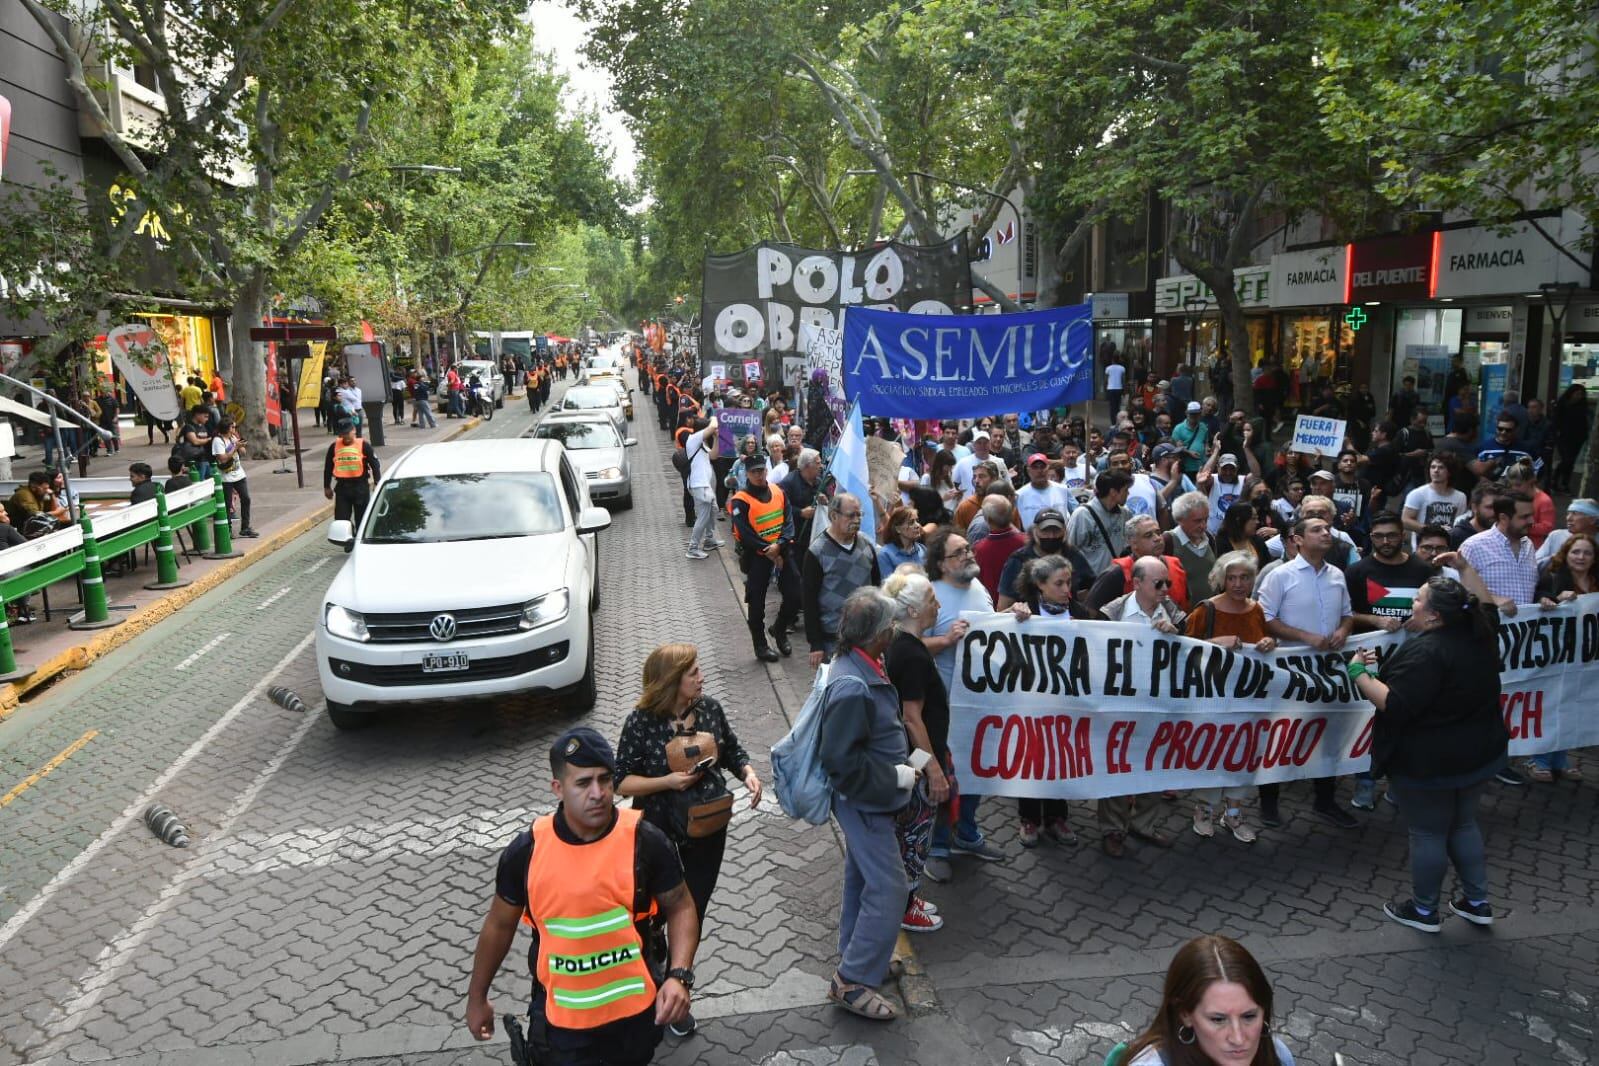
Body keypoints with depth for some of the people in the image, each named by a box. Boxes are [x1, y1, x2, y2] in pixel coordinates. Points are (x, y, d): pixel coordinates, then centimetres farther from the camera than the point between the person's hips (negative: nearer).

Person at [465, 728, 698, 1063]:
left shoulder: (646, 842, -17)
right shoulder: (526, 852, -13)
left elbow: (681, 907, -5)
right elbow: (499, 925, 3)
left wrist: (679, 976, -20)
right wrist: (477, 998, 12)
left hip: (635, 1013, 0)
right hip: (560, 1019, 0)